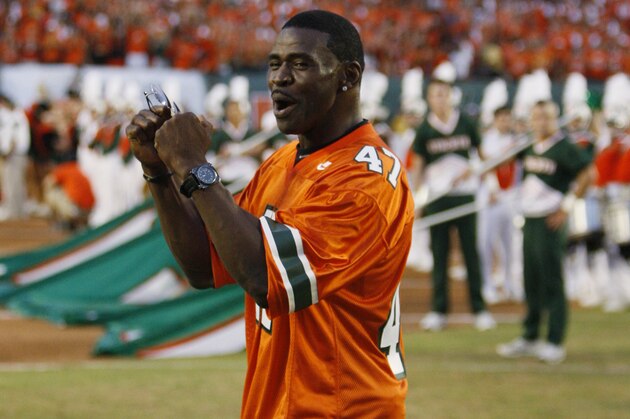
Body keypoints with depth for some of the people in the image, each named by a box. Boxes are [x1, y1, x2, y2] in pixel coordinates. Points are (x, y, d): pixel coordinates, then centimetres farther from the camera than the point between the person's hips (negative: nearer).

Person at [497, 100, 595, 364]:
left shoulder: (564, 148, -11)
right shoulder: (530, 147, 11)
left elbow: (589, 173, -15)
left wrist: (568, 204, -15)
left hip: (550, 223, -8)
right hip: (529, 221, 8)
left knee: (552, 284, -4)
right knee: (531, 283, 14)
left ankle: (555, 343, 0)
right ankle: (529, 339, 24)